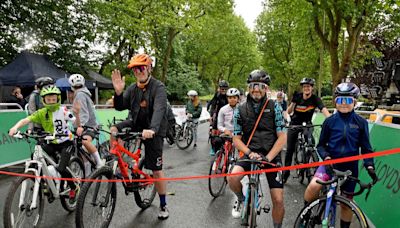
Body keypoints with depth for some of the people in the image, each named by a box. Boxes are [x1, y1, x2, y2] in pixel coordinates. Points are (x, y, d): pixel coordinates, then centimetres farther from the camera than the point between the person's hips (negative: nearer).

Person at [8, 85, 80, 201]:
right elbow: (26, 120, -18)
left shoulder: (63, 110, -11)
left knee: (61, 169, -17)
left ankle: (73, 188, 13)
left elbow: (77, 123, -15)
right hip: (51, 143, 5)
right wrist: (15, 127, -35)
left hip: (65, 142, -4)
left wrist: (77, 114, -36)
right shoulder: (41, 113, -4)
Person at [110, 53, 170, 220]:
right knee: (113, 130, -17)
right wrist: (118, 92, -24)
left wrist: (152, 129, -49)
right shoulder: (132, 89, 2)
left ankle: (163, 206, 15)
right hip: (136, 125, 6)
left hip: (153, 131, -5)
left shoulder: (158, 87, -16)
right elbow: (120, 107, -4)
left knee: (156, 170, -3)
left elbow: (159, 109, -32)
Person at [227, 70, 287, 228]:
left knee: (278, 200, -4)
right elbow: (236, 139, 1)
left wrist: (268, 157, -17)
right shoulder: (240, 110, 1)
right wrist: (250, 153, -16)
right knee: (232, 178, -27)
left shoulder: (274, 108, -3)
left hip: (272, 156, 0)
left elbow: (282, 137, -6)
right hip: (250, 154, 1)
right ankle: (241, 199, 8)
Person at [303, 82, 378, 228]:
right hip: (331, 163, -1)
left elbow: (366, 148, 4)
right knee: (313, 186, -25)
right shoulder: (330, 121, -2)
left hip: (350, 167, 1)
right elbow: (321, 144, 2)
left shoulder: (361, 122, -1)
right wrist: (326, 156, -16)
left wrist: (370, 166, -11)